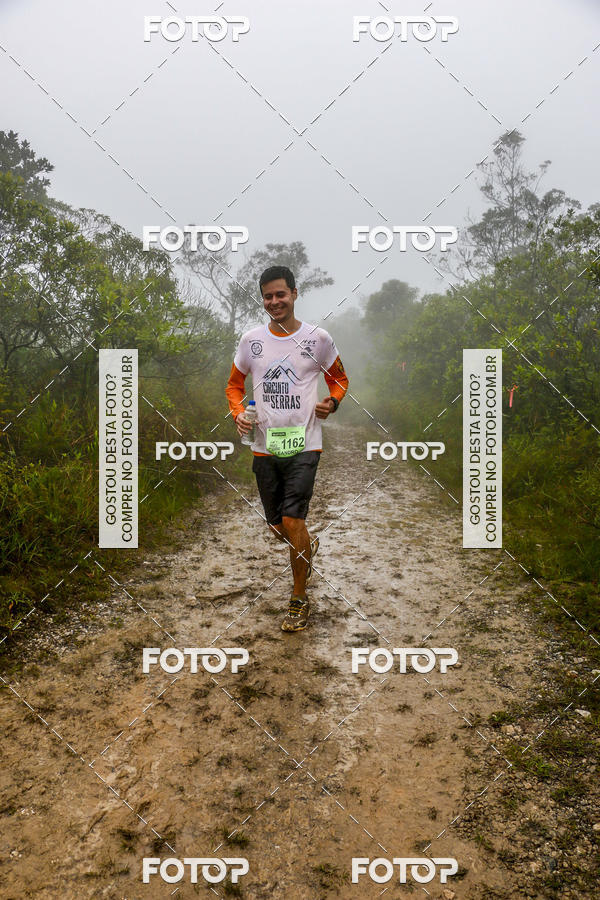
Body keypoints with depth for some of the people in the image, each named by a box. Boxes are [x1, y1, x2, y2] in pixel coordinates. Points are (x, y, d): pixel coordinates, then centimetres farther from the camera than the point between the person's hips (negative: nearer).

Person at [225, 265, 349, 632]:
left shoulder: (318, 338, -1)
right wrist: (239, 413, -4)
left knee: (292, 520, -12)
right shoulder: (251, 340, 5)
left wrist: (332, 402, -8)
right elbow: (235, 384, 16)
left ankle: (300, 600, 8)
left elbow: (339, 378, 13)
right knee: (276, 524, 12)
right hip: (265, 446, 4)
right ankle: (309, 546, 48)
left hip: (303, 445, -3)